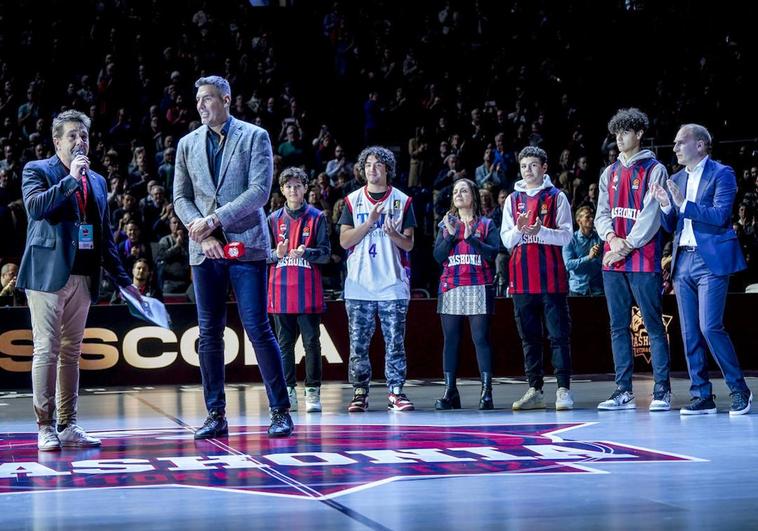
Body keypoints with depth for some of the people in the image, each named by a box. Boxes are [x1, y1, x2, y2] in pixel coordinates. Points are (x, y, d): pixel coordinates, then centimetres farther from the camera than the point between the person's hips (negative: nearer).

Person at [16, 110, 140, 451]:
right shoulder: (38, 171, 2)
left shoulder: (97, 182, 19)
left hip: (83, 278, 6)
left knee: (71, 353, 9)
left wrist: (122, 279, 17)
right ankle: (45, 427, -3)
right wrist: (71, 178, -17)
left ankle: (68, 426, 13)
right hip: (47, 275, -6)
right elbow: (35, 207, -18)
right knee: (46, 351, -6)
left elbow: (105, 237, 21)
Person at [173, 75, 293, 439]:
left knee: (258, 329, -6)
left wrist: (213, 220, -14)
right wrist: (203, 234, -7)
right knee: (209, 334, 3)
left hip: (245, 245, -4)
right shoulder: (188, 144, 13)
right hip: (204, 250, 4)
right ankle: (216, 415, 9)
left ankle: (280, 411, 2)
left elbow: (259, 191, -8)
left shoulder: (254, 136, 2)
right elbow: (181, 197, 10)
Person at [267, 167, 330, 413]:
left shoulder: (316, 217, 4)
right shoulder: (274, 219, 11)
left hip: (308, 290, -2)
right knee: (285, 342, 5)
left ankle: (313, 392, 3)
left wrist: (306, 252, -19)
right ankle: (288, 391, 10)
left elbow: (325, 252, -1)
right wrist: (276, 253, -12)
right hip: (281, 290, 2)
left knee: (311, 342, -2)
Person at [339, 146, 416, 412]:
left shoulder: (401, 201, 7)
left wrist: (394, 234, -17)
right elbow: (344, 240, 0)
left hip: (393, 284, -1)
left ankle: (396, 392, 0)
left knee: (395, 341, -2)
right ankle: (360, 393, 7)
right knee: (358, 343, 1)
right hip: (359, 284, 1)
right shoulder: (352, 200, 9)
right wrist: (370, 221, -12)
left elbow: (409, 244, 5)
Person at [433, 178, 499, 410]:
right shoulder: (446, 224, 16)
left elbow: (493, 252, -5)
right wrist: (451, 235, -6)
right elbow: (438, 256, 6)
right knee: (450, 339, 0)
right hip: (451, 288, 3)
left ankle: (486, 392, -8)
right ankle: (450, 392, 1)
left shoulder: (486, 224, 9)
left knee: (481, 338, -7)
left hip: (479, 288, -3)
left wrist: (471, 237, -13)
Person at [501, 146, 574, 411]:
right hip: (522, 277, 4)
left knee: (559, 334, -5)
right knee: (529, 336, 7)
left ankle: (563, 389, -5)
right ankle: (535, 390, 11)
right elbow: (506, 240, 10)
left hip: (551, 276, -4)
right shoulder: (513, 199, 14)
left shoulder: (556, 197, 4)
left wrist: (539, 231, -19)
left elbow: (566, 235, -3)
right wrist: (519, 230, -12)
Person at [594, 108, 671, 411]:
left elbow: (651, 216, -9)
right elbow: (602, 214, 12)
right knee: (619, 326, 6)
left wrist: (627, 247, -14)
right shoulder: (610, 173, 17)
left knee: (653, 325, -4)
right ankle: (623, 391, 10)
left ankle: (662, 391, -1)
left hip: (643, 259, -6)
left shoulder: (654, 170, -1)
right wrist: (612, 238, -8)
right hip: (612, 260, 6)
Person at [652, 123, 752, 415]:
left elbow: (720, 215, -15)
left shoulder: (721, 174, -3)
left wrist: (684, 204, -20)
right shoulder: (677, 180, 16)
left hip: (711, 261, -7)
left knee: (710, 327, -13)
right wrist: (666, 206, -4)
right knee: (690, 333, 5)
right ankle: (701, 396, 10)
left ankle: (739, 390, 0)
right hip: (683, 261, 7)